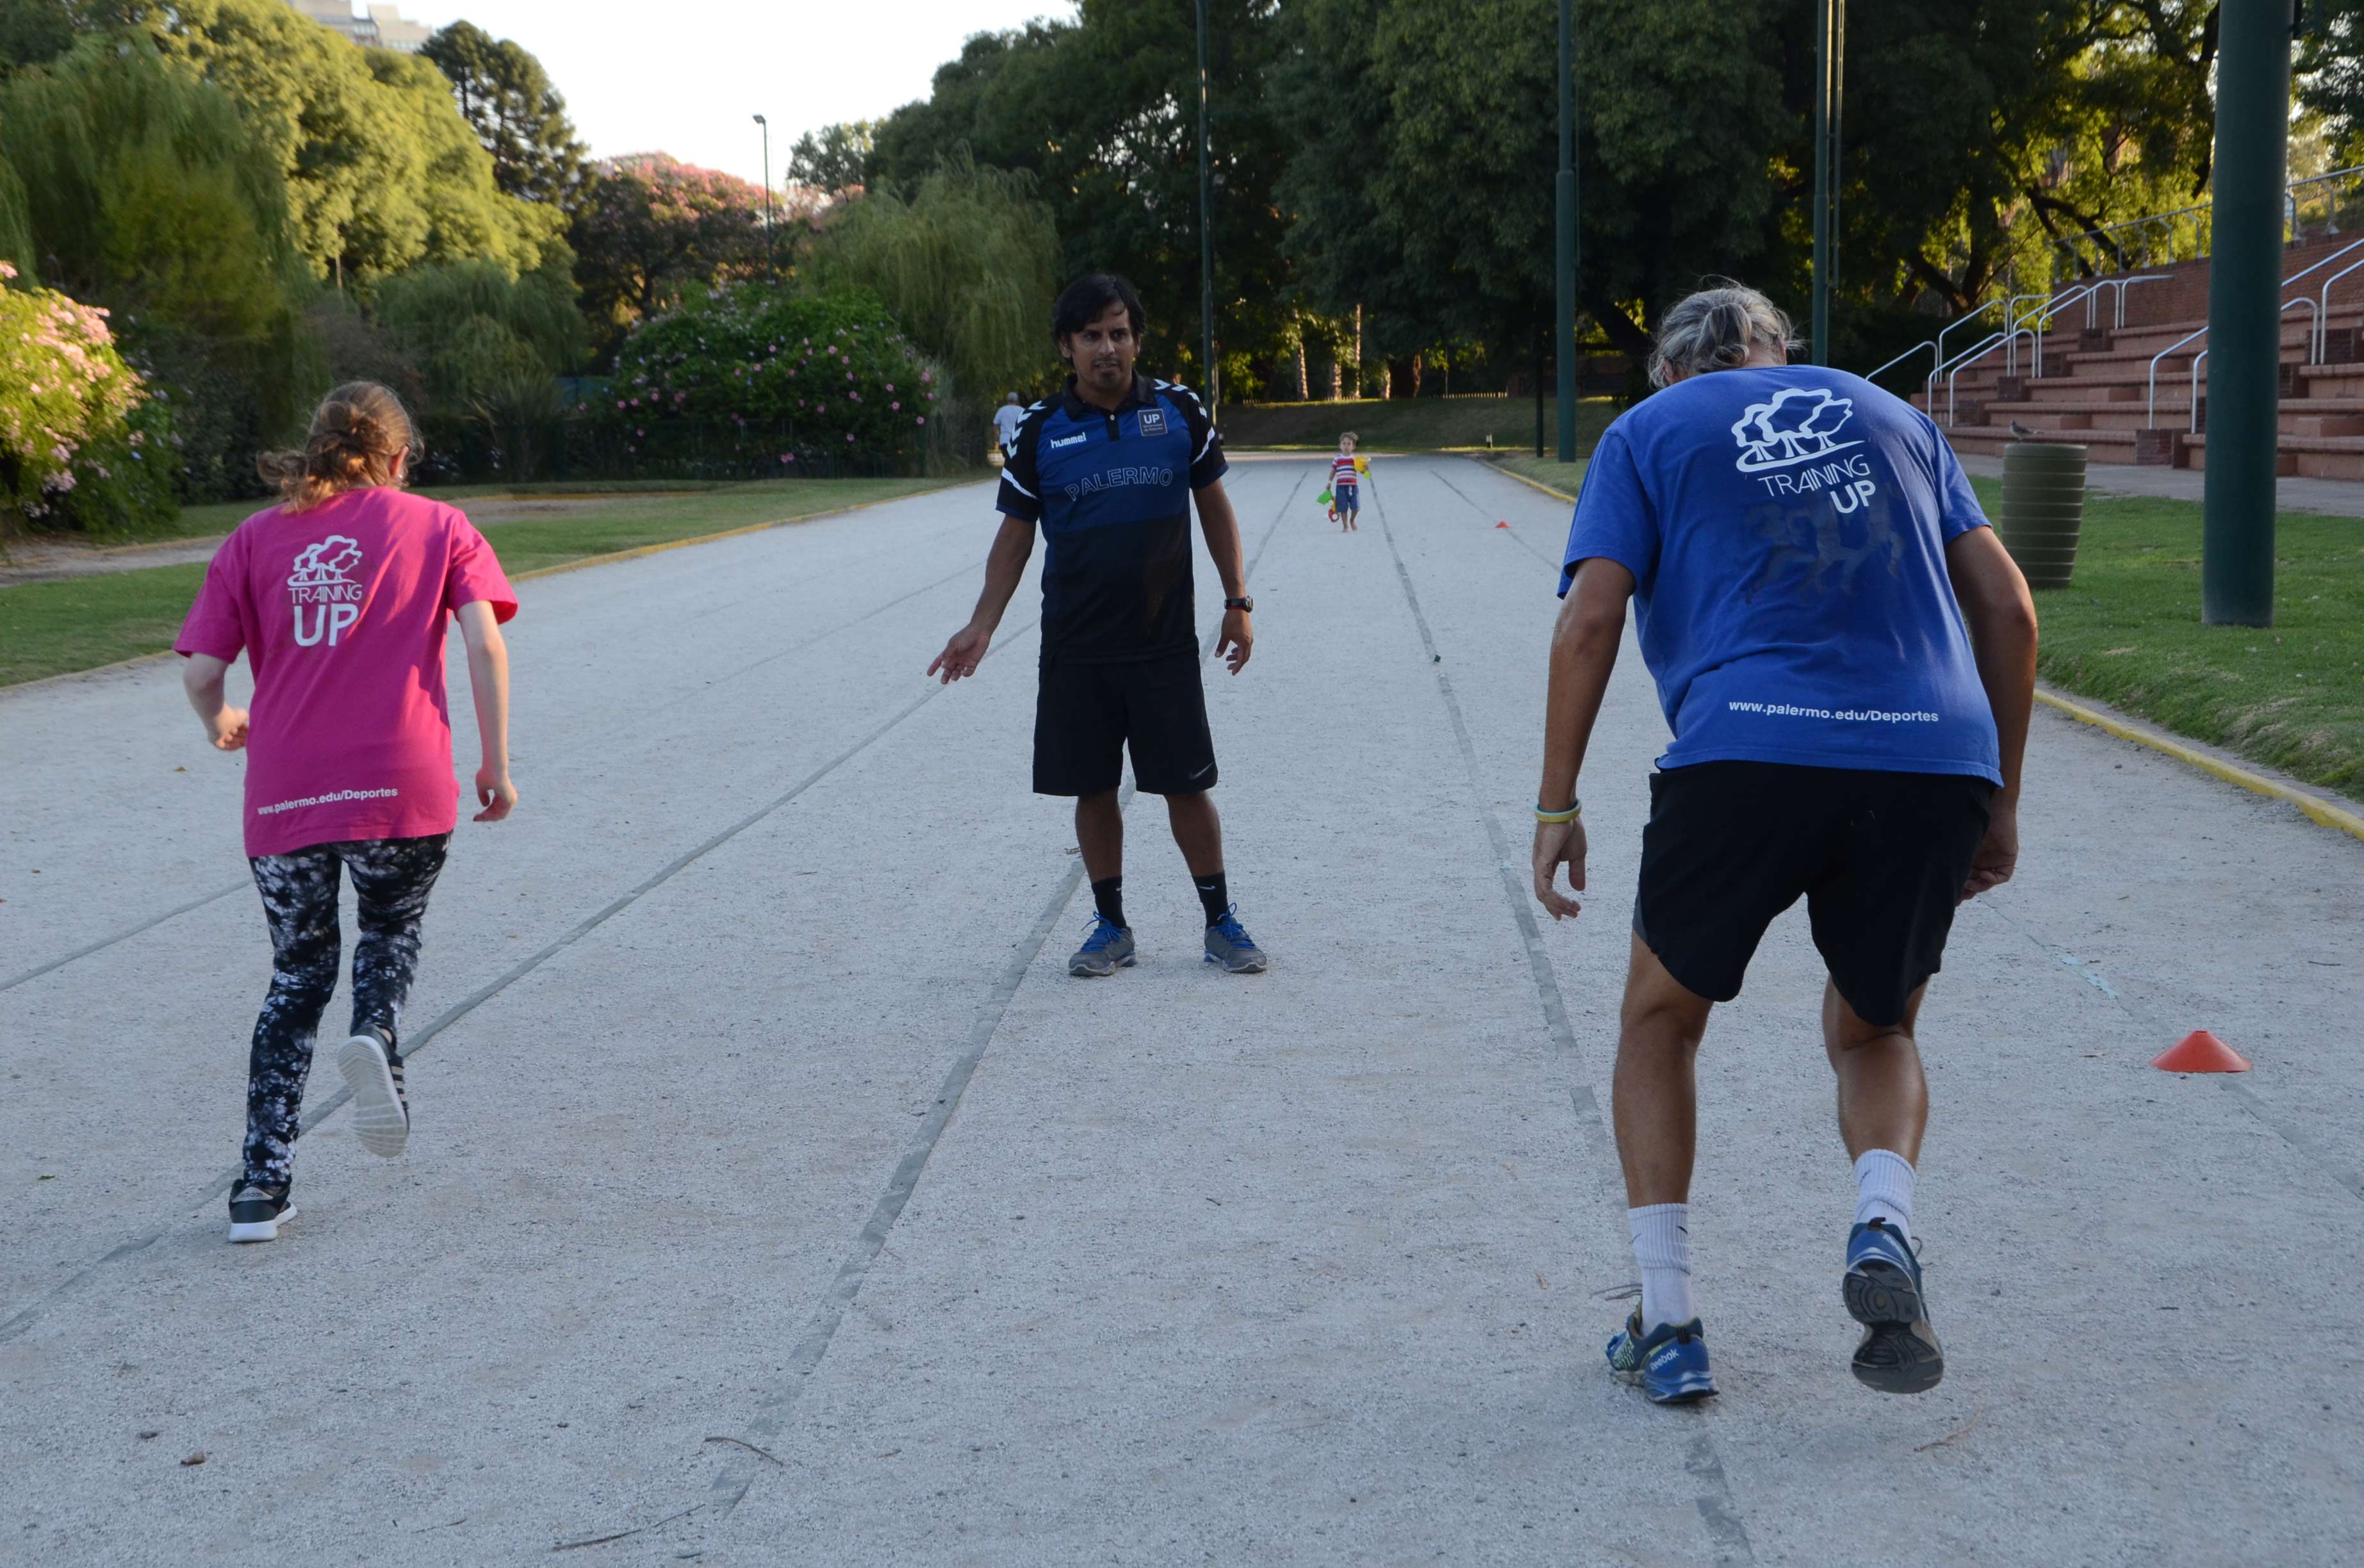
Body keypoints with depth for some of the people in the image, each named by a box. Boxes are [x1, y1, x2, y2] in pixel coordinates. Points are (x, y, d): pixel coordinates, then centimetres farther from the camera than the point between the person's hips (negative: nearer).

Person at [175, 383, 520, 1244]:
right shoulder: (437, 526, 9)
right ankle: (376, 1039, -8)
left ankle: (263, 1185, 12)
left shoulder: (254, 539, 12)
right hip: (401, 786, -1)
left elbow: (201, 672, 5)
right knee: (393, 929, 25)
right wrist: (495, 766, 2)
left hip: (284, 795, 2)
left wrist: (221, 723, 26)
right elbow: (485, 643, -4)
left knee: (298, 973, 17)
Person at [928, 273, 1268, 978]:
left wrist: (1238, 602, 3)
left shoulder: (1180, 410, -1)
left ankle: (1221, 920, 18)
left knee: (1186, 785, 3)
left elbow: (1215, 506, 8)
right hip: (1075, 649, 1)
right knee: (1094, 788, 7)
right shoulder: (1041, 431, -1)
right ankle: (1111, 925, 21)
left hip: (1166, 642, -1)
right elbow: (1016, 533, 4)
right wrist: (982, 625, -4)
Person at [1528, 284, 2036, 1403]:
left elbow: (1590, 619, 2)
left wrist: (1556, 807, 5)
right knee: (1873, 1033, 25)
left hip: (1747, 756, -3)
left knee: (1659, 1021, 19)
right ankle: (1882, 1227, -4)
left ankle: (1666, 1321, 13)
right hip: (1937, 764, 3)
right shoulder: (1890, 416, 25)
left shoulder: (1648, 431, 17)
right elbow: (2007, 609, 17)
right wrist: (1999, 802, 21)